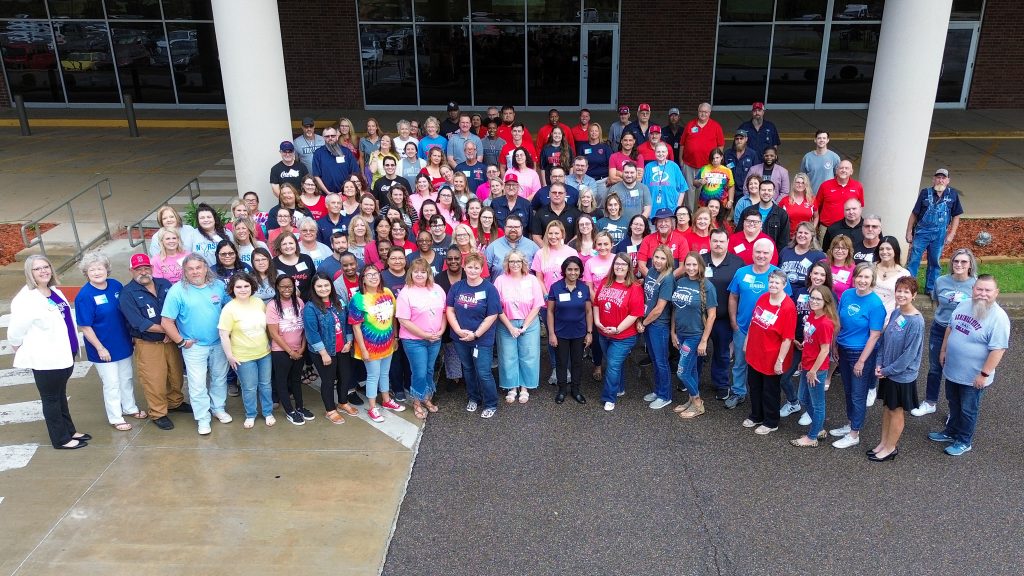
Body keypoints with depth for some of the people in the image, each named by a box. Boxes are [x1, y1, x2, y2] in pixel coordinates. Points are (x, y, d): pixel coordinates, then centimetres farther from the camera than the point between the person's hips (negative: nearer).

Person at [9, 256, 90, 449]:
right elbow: (14, 333, -17)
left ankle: (70, 431, 35)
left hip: (64, 355, 8)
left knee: (61, 395, 21)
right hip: (45, 360, -8)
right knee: (51, 399, 8)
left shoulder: (54, 291, 6)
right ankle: (61, 439, 20)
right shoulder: (26, 299, -19)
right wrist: (27, 353, -2)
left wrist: (71, 348, 14)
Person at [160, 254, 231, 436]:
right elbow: (166, 322, -14)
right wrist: (181, 342, -12)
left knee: (220, 378, 17)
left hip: (219, 343, 4)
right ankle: (202, 418, 16)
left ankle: (218, 408, 37)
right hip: (194, 346, -4)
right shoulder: (177, 291, -14)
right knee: (198, 384, 1)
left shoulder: (218, 285, -2)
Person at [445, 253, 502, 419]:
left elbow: (492, 316, -13)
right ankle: (473, 398, 38)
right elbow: (449, 310, 0)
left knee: (483, 373, -3)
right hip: (460, 338, 4)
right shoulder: (457, 287, 0)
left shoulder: (489, 289, -12)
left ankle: (491, 404, 15)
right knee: (468, 369, 19)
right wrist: (459, 330, -13)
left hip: (482, 339, -4)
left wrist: (476, 334, -16)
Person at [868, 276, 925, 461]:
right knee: (887, 407, 19)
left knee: (896, 411, 10)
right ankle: (884, 442, 34)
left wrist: (887, 370, -15)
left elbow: (909, 354, -21)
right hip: (887, 371, 7)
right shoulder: (895, 313, 0)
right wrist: (879, 364, -3)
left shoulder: (916, 321, -22)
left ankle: (890, 448, 26)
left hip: (902, 375, -6)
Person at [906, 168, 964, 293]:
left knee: (934, 262, 11)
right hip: (922, 232, -2)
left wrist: (951, 234, 0)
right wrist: (909, 232, -1)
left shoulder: (953, 194, 1)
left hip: (939, 234, 2)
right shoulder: (925, 193, -4)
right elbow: (914, 214, 0)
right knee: (913, 260, -4)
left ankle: (931, 288, 21)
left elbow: (956, 216, 6)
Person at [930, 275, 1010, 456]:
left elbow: (998, 349, -24)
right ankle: (951, 432, 43)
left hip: (973, 377, -6)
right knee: (953, 405, 24)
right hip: (952, 370, 6)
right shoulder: (964, 305, -2)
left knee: (968, 410, 12)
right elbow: (950, 328, 13)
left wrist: (984, 374, -22)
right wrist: (943, 350, 14)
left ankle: (964, 441, 30)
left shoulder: (998, 317, -24)